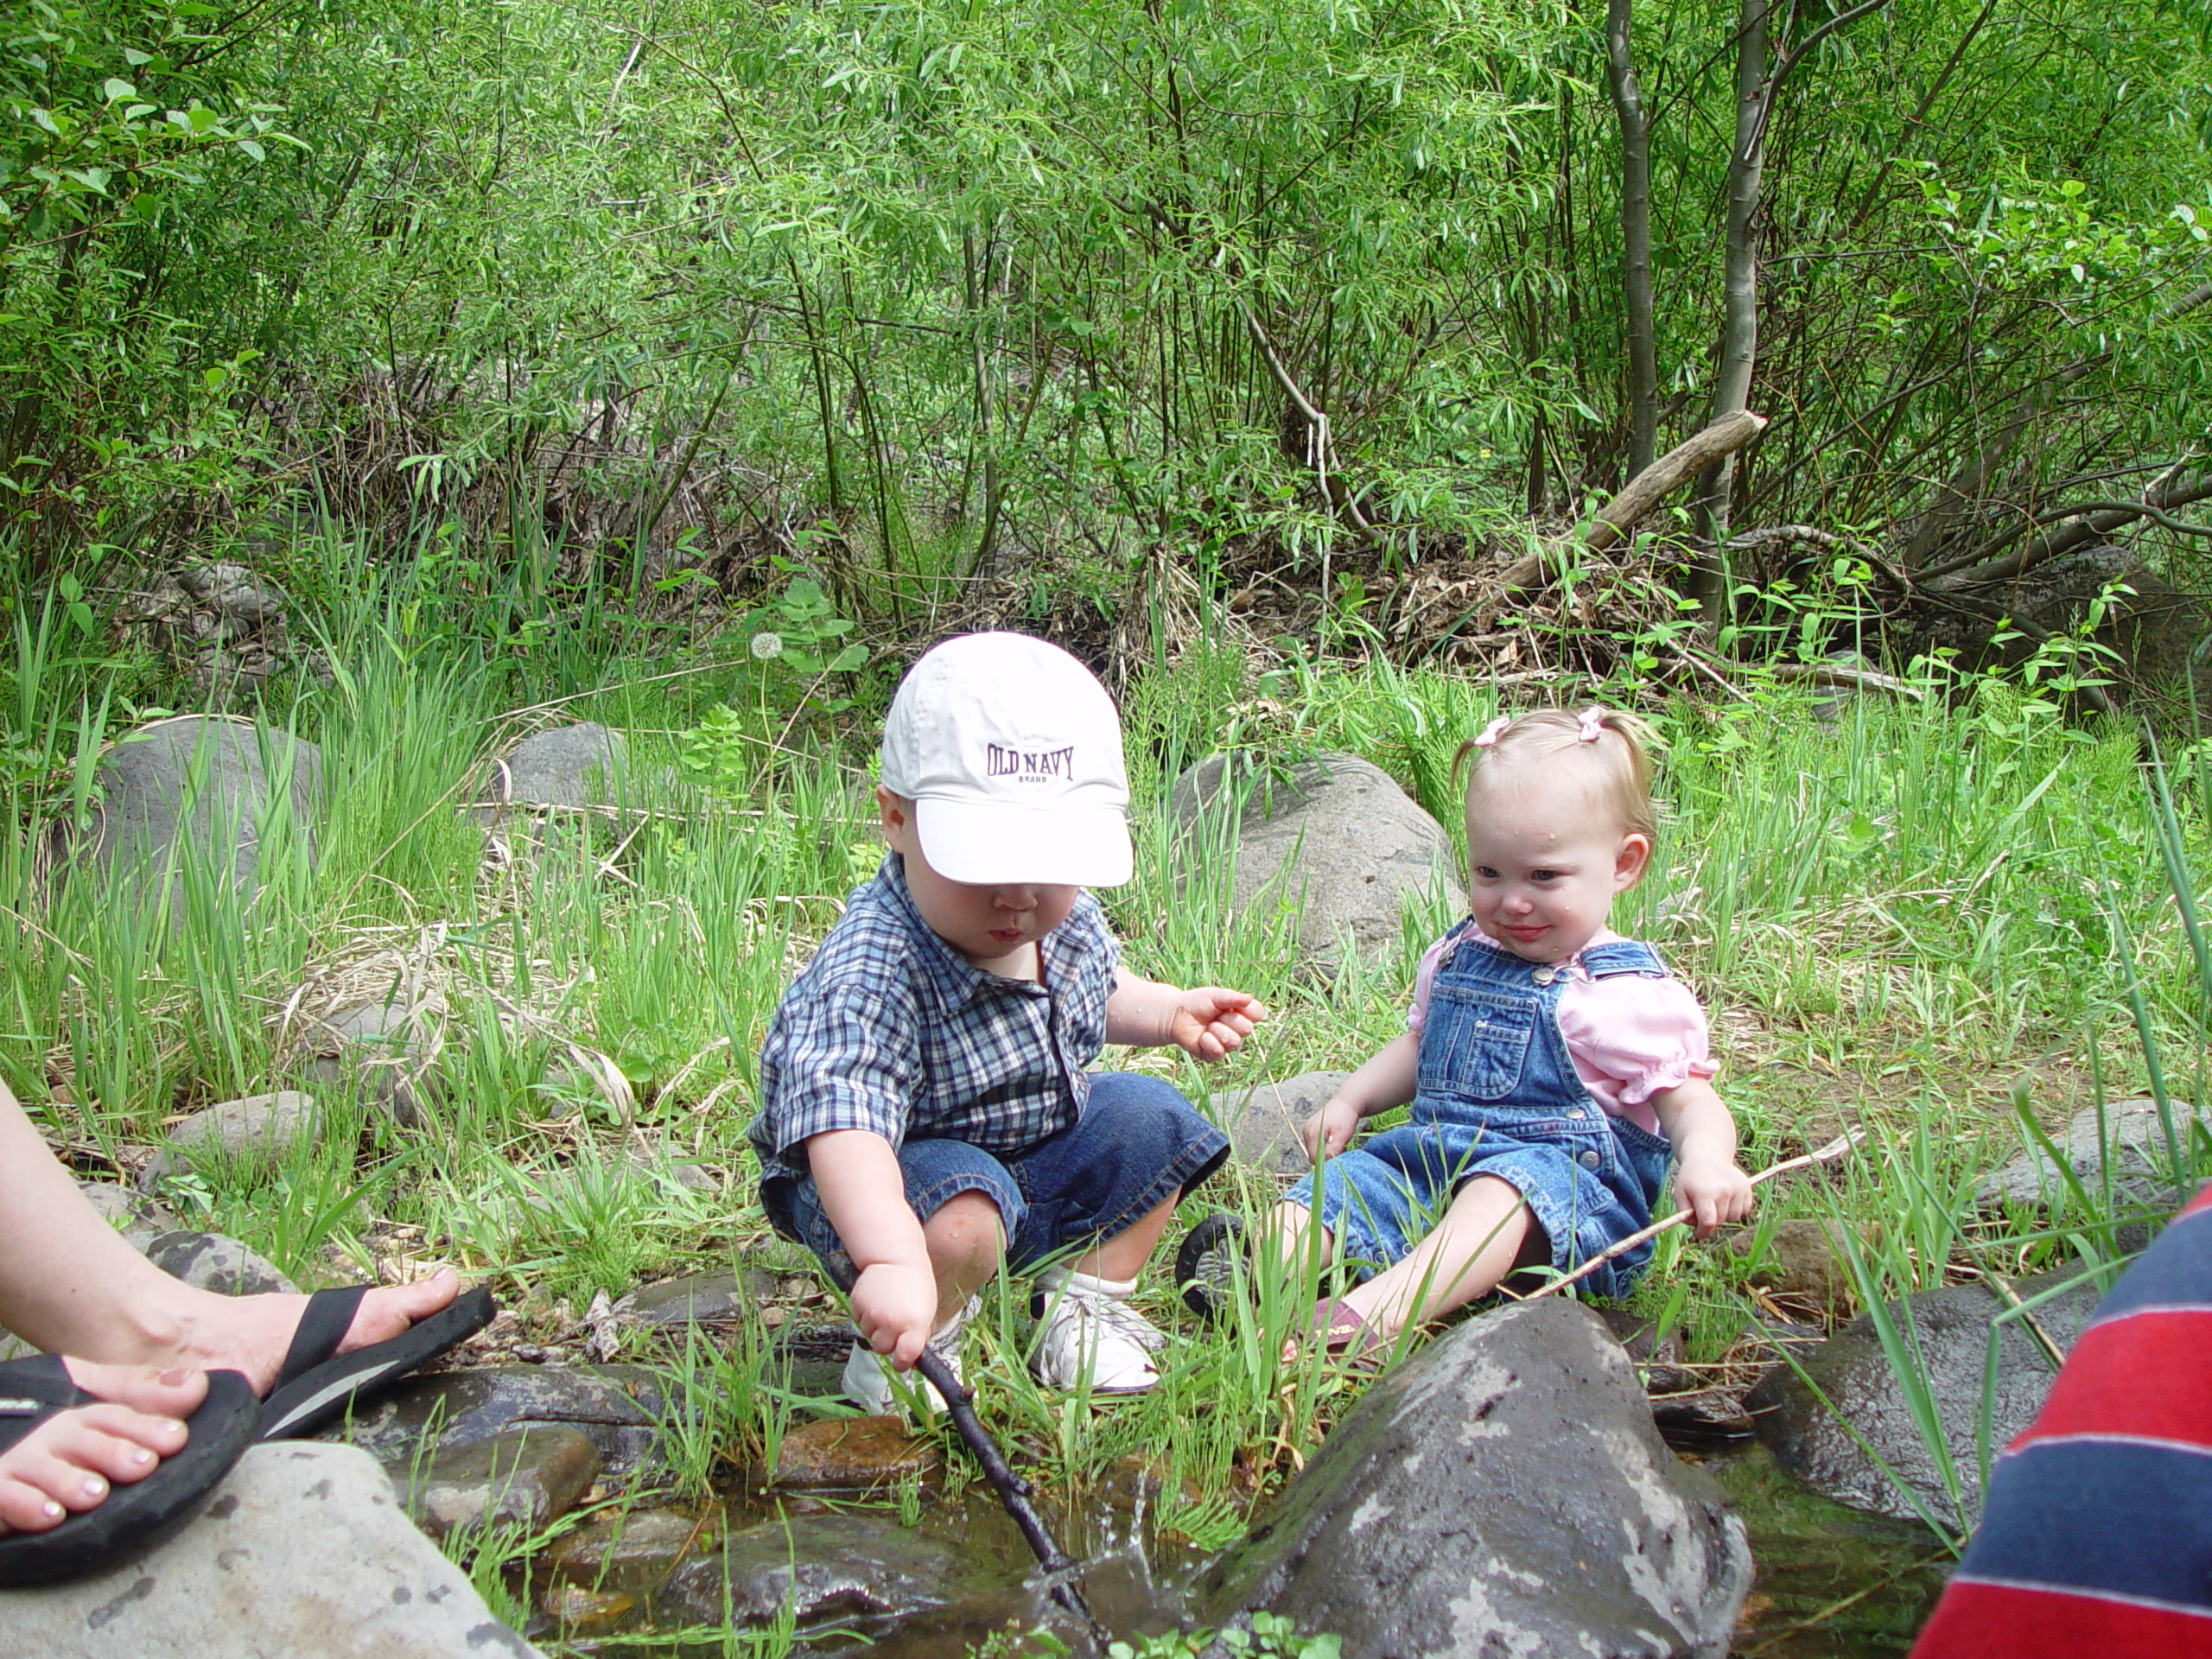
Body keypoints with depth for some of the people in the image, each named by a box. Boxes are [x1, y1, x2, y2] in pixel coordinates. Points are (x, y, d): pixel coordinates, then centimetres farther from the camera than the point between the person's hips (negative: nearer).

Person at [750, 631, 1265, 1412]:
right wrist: (896, 1261, -65)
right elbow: (842, 1122, -52)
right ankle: (908, 1345, -5)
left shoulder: (1064, 917, -10)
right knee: (963, 1214, -35)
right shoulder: (869, 974, -37)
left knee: (1145, 1116, -2)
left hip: (1043, 1144, 8)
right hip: (905, 1175, -8)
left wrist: (1170, 1012, 0)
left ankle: (1084, 1298, 13)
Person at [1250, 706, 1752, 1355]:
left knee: (1505, 1191, -38)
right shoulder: (1455, 958, 16)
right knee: (1340, 1182, -16)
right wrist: (1349, 1100, 19)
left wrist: (1707, 1161, -29)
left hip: (1566, 1175, -7)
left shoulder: (1631, 994, -4)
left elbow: (1688, 1101, -7)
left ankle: (1375, 1313, -59)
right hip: (1429, 1156, 7)